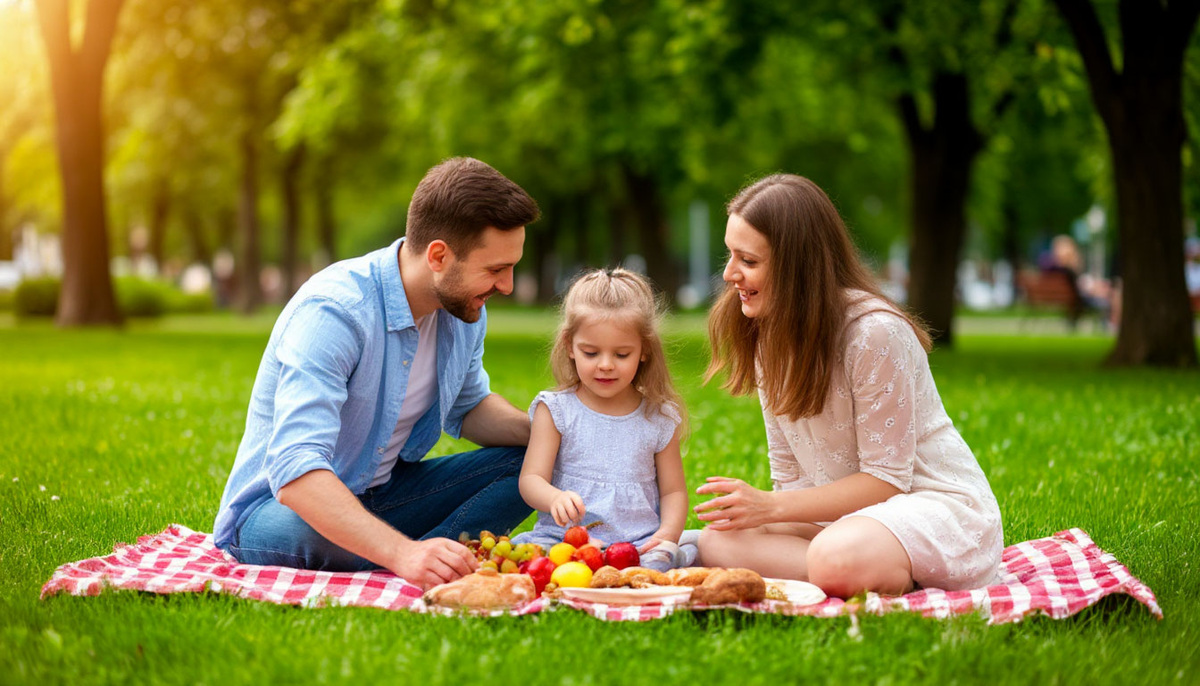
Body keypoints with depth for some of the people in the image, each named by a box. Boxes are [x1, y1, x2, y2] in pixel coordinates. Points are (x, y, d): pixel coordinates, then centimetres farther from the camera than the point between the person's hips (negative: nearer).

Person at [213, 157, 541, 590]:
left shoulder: (464, 308, -4)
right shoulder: (333, 311, -30)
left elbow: (469, 408, 17)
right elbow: (294, 472, -40)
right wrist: (403, 553, -53)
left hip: (381, 496, 8)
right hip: (276, 508, -7)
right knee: (310, 533, -43)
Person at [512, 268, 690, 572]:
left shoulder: (659, 419, 10)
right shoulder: (556, 410, 6)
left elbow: (673, 490, 15)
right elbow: (531, 478, -1)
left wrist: (667, 535, -6)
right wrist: (555, 498, -25)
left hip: (638, 543, 0)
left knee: (657, 563, -34)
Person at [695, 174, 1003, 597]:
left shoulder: (874, 332, -19)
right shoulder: (768, 334, 4)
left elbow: (886, 479, -17)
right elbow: (789, 474, 8)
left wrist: (772, 507, -21)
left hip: (940, 504, -7)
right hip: (846, 510, 8)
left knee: (837, 560, -40)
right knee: (719, 541, -20)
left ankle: (911, 583, -10)